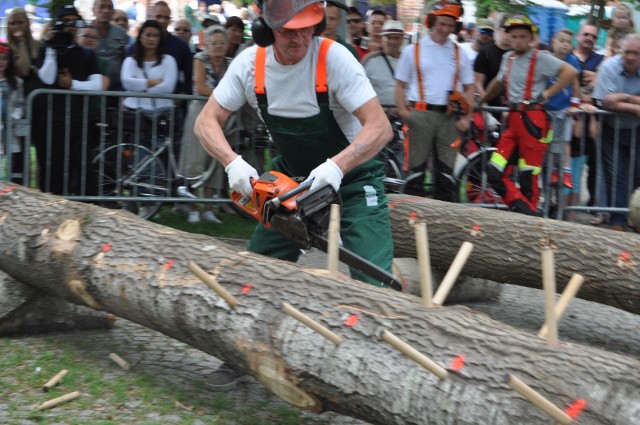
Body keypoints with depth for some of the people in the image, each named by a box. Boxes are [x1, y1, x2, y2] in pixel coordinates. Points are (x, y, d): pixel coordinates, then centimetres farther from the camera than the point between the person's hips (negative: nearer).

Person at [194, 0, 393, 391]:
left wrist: (335, 166, -44)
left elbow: (380, 128, -30)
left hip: (353, 175, -4)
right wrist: (234, 163, -27)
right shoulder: (250, 64, -13)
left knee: (373, 280, -17)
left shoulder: (333, 58, -26)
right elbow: (207, 122, -9)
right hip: (294, 175, 4)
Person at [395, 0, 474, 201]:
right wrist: (402, 110, -11)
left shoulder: (459, 53, 12)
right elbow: (400, 84, 5)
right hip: (420, 115, -2)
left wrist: (466, 117, 0)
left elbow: (468, 87, 12)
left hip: (449, 117, 2)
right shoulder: (413, 50, 6)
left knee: (446, 168, 5)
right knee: (416, 166, -1)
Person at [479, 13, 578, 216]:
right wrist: (481, 100, 40)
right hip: (513, 119, 7)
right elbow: (499, 83, 33)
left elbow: (570, 71, -14)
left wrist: (547, 93, -12)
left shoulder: (540, 58, -4)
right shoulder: (508, 58, 15)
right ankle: (525, 211, -2)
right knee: (495, 173, -5)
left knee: (528, 177, -3)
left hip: (533, 120, -7)